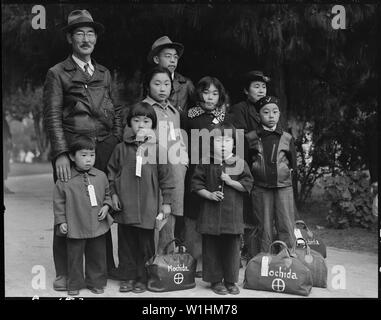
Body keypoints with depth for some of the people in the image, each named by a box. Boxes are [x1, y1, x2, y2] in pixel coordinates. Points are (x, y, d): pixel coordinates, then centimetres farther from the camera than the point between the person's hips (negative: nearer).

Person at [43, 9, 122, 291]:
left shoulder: (104, 74, 18)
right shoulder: (57, 74, 2)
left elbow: (116, 111, 18)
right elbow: (52, 116, -5)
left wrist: (119, 145, 5)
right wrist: (61, 154, -15)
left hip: (105, 149, 4)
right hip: (71, 150, -4)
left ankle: (107, 266, 22)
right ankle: (64, 273, 11)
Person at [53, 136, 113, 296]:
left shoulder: (101, 176, 2)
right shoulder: (65, 180, -7)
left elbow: (107, 194, 15)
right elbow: (59, 202, -2)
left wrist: (106, 206, -3)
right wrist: (61, 221, -5)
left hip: (98, 226, 3)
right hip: (75, 227, -2)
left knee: (97, 256, 12)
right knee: (75, 257, 8)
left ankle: (96, 282, 28)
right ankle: (74, 284, 24)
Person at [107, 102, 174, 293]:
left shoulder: (157, 149, -2)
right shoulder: (121, 148, 4)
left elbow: (165, 176, 1)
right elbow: (112, 172, 11)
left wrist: (166, 202, 0)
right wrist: (113, 194, 4)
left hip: (148, 206, -2)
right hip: (125, 206, 2)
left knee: (145, 244, 6)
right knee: (126, 243, 9)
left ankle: (142, 278, 19)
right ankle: (127, 277, 21)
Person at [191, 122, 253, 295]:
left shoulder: (240, 164, 3)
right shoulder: (206, 163, 1)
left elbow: (247, 184, -1)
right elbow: (196, 183, 2)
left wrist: (230, 182, -14)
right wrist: (209, 194, -12)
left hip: (233, 213, 0)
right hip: (210, 213, 0)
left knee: (232, 247, 6)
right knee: (212, 247, 5)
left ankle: (230, 281, 19)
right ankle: (216, 280, 18)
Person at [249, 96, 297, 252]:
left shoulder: (287, 138, 5)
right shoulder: (251, 138, 2)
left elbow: (293, 163, 12)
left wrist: (289, 172, 4)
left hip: (284, 186, 0)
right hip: (260, 188, 0)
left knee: (286, 227, 1)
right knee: (264, 229, 6)